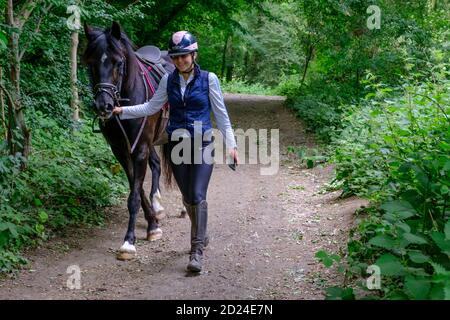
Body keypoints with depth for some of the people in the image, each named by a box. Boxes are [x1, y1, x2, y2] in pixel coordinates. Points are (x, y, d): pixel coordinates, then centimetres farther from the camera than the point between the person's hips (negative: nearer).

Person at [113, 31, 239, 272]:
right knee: (187, 197, 13)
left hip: (202, 144, -4)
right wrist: (122, 111, -2)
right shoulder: (169, 80, 3)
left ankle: (197, 250, -9)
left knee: (198, 195, -13)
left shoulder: (209, 79, -5)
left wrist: (230, 144, -5)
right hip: (177, 144, 4)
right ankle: (201, 235, 35)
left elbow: (221, 114, -2)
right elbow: (151, 107, 8)